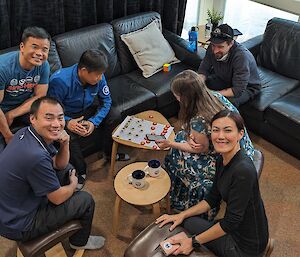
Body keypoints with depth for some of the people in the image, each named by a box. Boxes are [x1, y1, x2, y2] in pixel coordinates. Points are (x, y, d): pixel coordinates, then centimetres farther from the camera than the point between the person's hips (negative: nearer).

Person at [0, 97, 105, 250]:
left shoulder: (25, 133, -7)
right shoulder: (36, 156, -36)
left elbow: (60, 165, 5)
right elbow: (58, 198, -21)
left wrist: (65, 144, -15)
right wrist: (73, 184, 1)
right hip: (19, 226, -8)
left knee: (68, 169, 16)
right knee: (86, 200, 0)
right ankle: (80, 242, 30)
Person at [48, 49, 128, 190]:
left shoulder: (98, 77, -18)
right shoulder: (60, 81, -32)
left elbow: (106, 100, -8)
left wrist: (94, 122, -22)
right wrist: (67, 122, -42)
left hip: (88, 109, 5)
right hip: (67, 115, -4)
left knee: (114, 117, -12)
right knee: (69, 136, -33)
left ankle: (110, 153, 13)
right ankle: (80, 171, -7)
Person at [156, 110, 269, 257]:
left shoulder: (243, 170, -30)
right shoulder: (222, 160, -3)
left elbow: (231, 222, -25)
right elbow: (213, 199, 8)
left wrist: (194, 242, -19)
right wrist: (182, 215, 0)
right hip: (234, 227, 8)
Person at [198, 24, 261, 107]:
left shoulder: (241, 56, -35)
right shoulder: (213, 48, -18)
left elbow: (238, 90, -35)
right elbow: (203, 69, -7)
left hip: (247, 87, -5)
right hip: (225, 80, 6)